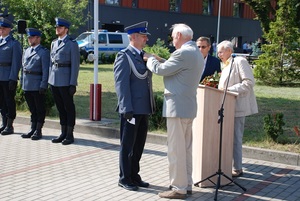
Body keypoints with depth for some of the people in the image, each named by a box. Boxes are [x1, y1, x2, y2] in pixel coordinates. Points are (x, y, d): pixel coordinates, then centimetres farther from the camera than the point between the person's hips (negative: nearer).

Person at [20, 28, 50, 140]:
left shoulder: (44, 52, -7)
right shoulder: (27, 51, 15)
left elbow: (46, 71, -12)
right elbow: (23, 67, 18)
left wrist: (43, 86, -17)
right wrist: (22, 82, 13)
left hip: (37, 86, -7)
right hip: (27, 85, 7)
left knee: (40, 109, 3)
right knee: (32, 109, 13)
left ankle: (38, 131, 9)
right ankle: (33, 130, 21)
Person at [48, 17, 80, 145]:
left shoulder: (72, 44, -6)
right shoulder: (54, 43, 15)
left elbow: (75, 65, -10)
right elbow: (51, 62, 18)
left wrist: (73, 84, -15)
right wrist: (50, 80, 12)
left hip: (65, 81, -7)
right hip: (54, 80, 7)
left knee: (69, 107, 2)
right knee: (60, 107, 12)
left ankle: (70, 135, 9)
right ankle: (63, 133, 21)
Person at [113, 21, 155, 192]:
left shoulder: (143, 55, 14)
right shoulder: (124, 56, -10)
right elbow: (121, 85, -15)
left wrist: (151, 105, 13)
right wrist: (127, 109, -20)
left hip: (144, 109, 8)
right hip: (131, 110, -7)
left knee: (139, 146, 15)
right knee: (127, 146, 4)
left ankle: (134, 176, 28)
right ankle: (124, 179, 16)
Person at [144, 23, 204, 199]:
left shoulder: (184, 53, -16)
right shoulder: (196, 53, 16)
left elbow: (161, 70, -13)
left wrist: (151, 58, 5)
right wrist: (161, 60, 17)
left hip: (177, 107, -10)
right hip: (188, 106, 10)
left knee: (176, 150, -4)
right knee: (186, 149, 15)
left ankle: (178, 188, 1)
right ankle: (187, 185, 23)